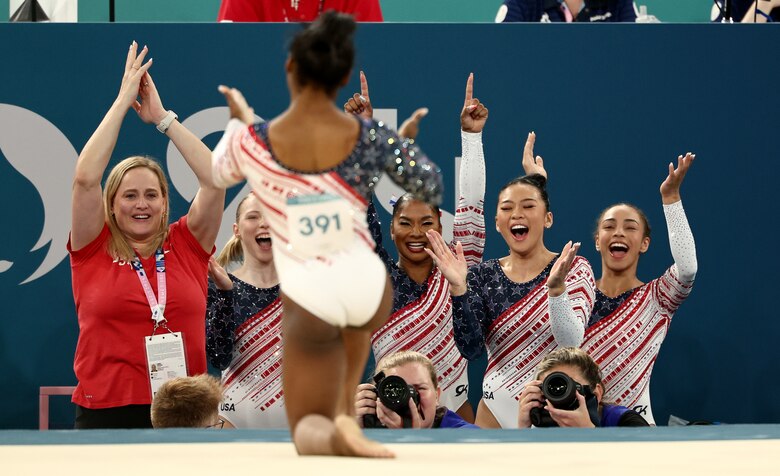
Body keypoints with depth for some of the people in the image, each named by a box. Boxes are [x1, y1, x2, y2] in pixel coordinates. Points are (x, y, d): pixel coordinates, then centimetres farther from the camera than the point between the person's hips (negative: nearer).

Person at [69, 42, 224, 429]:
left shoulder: (186, 246, 8)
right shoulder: (94, 250, 5)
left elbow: (215, 180, -1)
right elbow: (85, 178, -7)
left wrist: (162, 117, 2)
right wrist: (123, 100, -2)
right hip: (105, 412, -1)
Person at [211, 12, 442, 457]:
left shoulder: (251, 143, -12)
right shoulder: (370, 138, -12)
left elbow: (220, 173, 13)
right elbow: (433, 188, 1)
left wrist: (239, 120, 31)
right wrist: (406, 145, 17)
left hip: (309, 304, -2)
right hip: (370, 291, 2)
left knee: (308, 429, 13)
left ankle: (333, 433, -22)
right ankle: (346, 410, 37)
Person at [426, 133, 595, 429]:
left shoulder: (574, 269, -4)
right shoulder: (482, 276, 2)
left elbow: (571, 342, -18)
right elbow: (470, 350, -9)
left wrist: (555, 287, -33)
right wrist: (458, 288, -21)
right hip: (498, 413, 2)